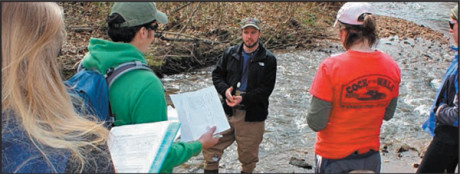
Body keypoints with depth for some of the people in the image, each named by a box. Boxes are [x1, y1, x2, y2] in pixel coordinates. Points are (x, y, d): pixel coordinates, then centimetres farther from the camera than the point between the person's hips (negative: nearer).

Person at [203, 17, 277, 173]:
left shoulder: (268, 59, -4)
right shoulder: (230, 53, 6)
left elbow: (266, 89, -10)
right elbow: (217, 75, 8)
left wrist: (243, 98, -21)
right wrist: (225, 90, -12)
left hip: (252, 114, -3)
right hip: (228, 110, 3)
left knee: (248, 155, 11)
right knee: (211, 146, 3)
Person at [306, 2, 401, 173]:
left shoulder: (330, 66, -22)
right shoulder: (392, 67, -6)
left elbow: (316, 123, -20)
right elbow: (387, 114, 6)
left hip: (333, 158, -4)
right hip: (371, 157, 4)